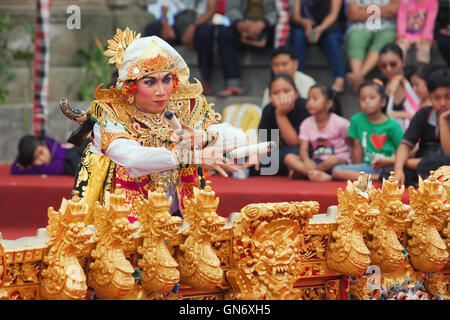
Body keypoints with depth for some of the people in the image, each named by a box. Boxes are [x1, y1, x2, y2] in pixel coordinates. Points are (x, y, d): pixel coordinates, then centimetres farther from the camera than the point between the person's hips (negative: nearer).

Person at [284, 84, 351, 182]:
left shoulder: (340, 123, -10)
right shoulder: (306, 124, 1)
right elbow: (303, 149, -6)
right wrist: (307, 161, -28)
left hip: (340, 160, -4)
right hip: (317, 161, 4)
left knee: (333, 160, -40)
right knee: (289, 158, -18)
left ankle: (301, 171, -19)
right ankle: (322, 175, -34)